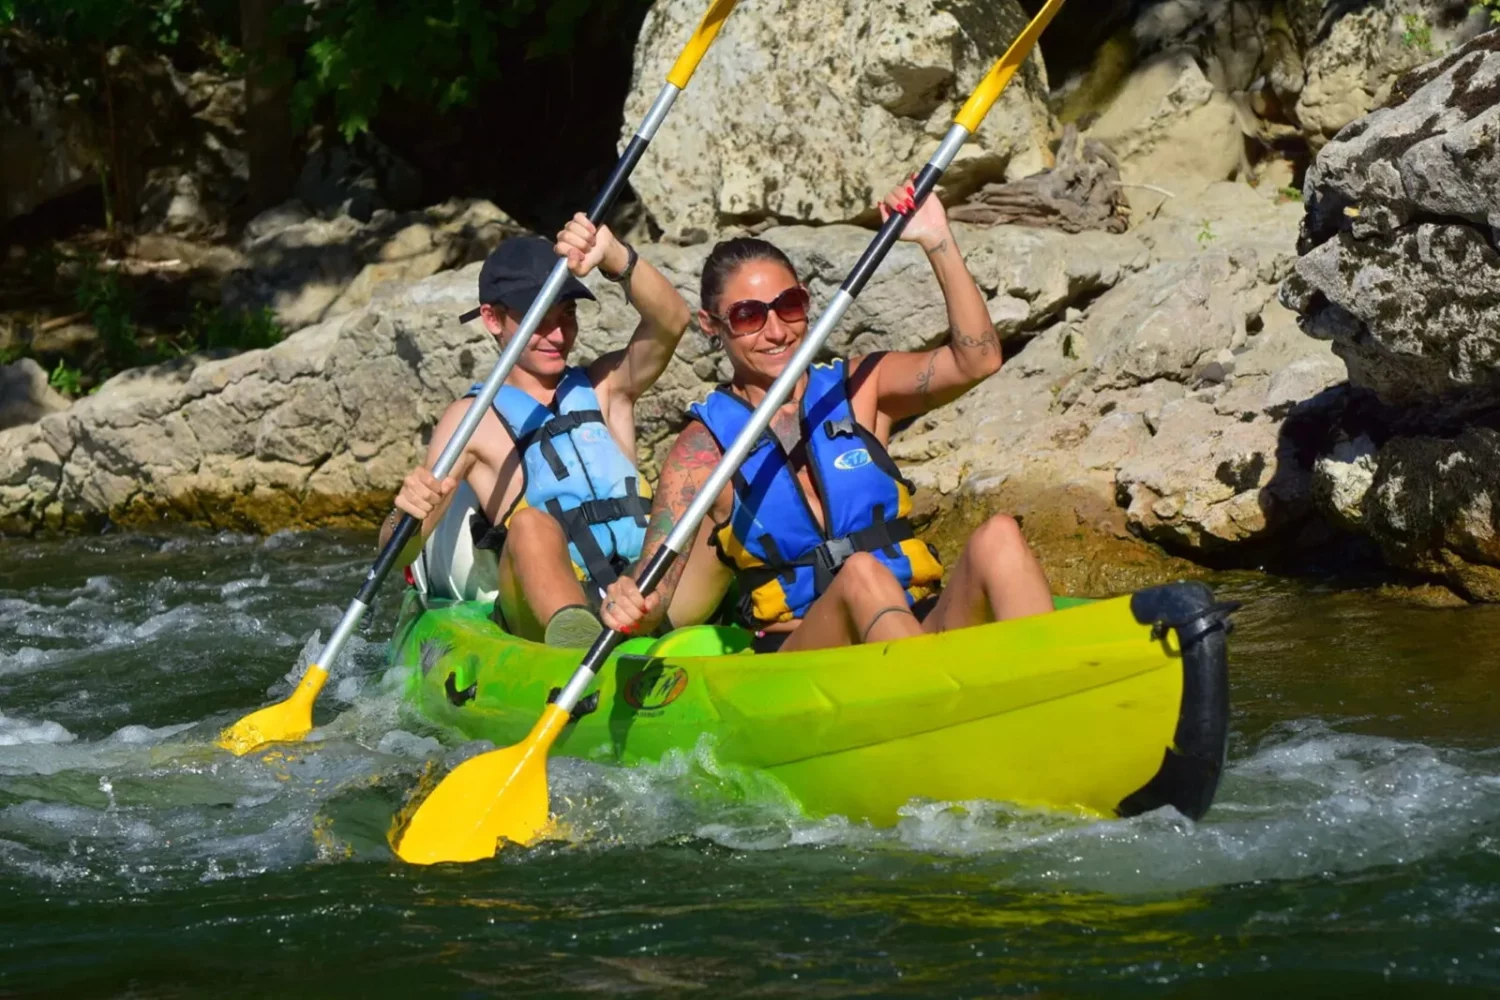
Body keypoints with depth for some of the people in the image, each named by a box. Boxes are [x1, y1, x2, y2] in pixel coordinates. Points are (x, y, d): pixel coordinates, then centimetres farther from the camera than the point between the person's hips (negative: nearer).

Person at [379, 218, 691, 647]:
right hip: (538, 614, -4)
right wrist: (408, 515, -26)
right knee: (531, 523, -34)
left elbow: (671, 322, 0)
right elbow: (398, 553, 0)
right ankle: (574, 632, -64)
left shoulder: (605, 387, 21)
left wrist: (614, 256, -19)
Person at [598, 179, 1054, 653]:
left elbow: (977, 360, -2)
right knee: (861, 575, -35)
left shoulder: (858, 389, 13)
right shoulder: (705, 446, 6)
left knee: (996, 537, -27)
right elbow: (653, 597, -1)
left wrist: (936, 240, -9)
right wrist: (631, 608, -24)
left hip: (920, 628, 3)